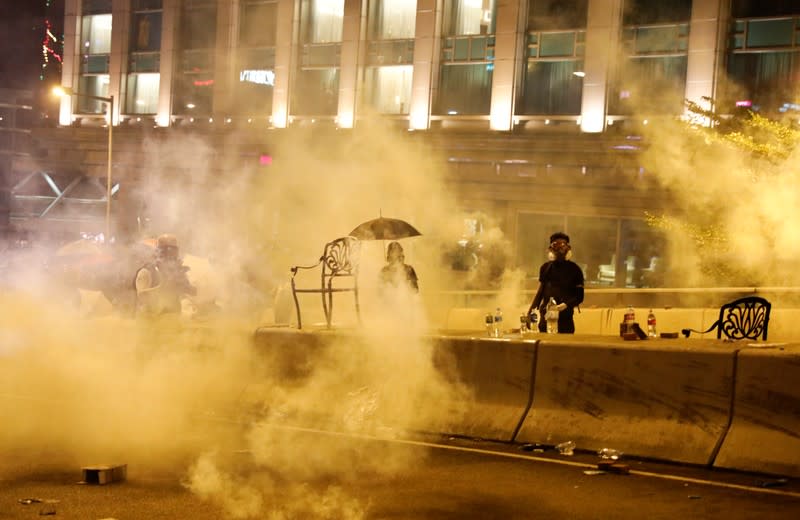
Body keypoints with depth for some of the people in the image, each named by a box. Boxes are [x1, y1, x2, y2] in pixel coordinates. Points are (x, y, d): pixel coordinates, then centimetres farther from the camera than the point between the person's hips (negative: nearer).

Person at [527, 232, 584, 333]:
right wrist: (529, 313, 10)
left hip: (565, 318, -3)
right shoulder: (546, 267, 11)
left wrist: (566, 305, -18)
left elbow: (579, 296, 0)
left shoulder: (574, 269, 2)